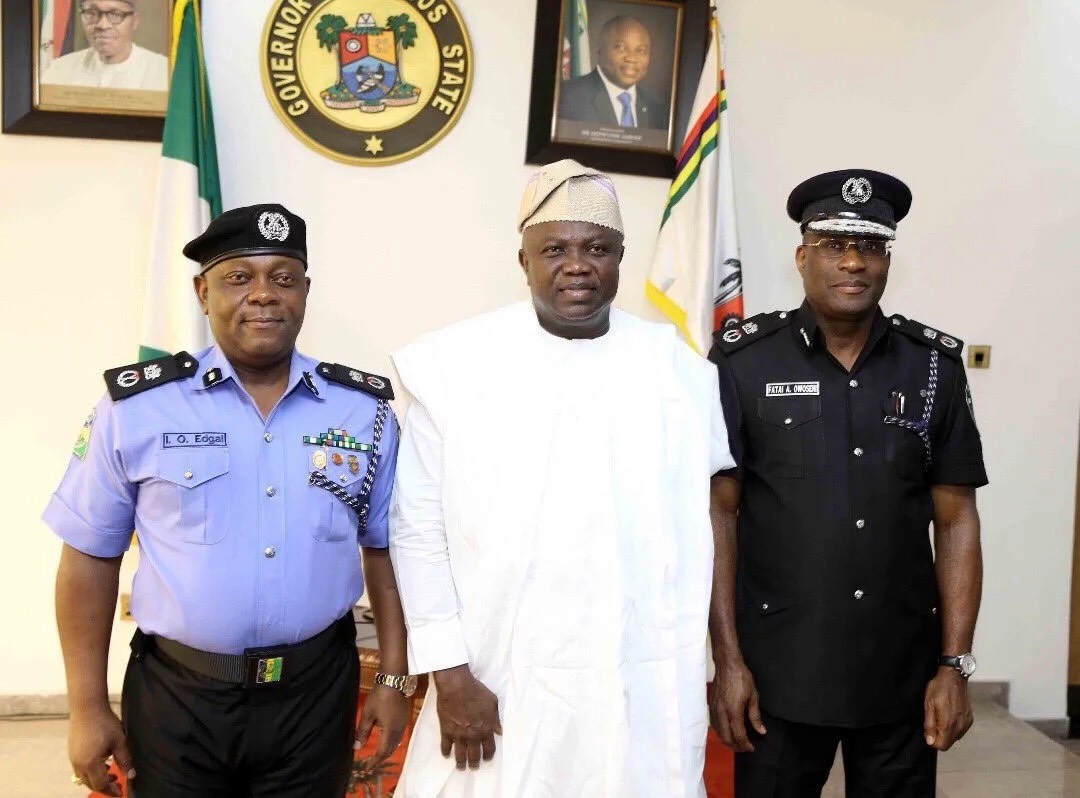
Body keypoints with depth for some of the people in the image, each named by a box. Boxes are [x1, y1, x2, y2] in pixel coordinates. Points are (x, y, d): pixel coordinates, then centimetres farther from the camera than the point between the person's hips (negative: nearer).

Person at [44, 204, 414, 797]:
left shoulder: (365, 408, -2)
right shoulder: (137, 406, -7)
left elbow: (383, 547, 4)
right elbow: (91, 555, -1)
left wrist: (394, 679, 2)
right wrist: (88, 708, -2)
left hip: (317, 692, 1)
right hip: (177, 697, -1)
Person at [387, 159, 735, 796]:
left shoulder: (680, 370, 1)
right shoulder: (456, 365, -5)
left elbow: (711, 526, 7)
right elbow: (419, 529, -3)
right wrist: (450, 673, -6)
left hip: (645, 695, 2)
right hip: (499, 688, -1)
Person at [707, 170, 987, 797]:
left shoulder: (936, 365, 1)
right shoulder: (743, 361, -7)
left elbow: (956, 519, 4)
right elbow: (719, 512, -5)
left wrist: (955, 664, -1)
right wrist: (728, 659, -7)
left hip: (905, 674, 2)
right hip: (779, 671, -2)